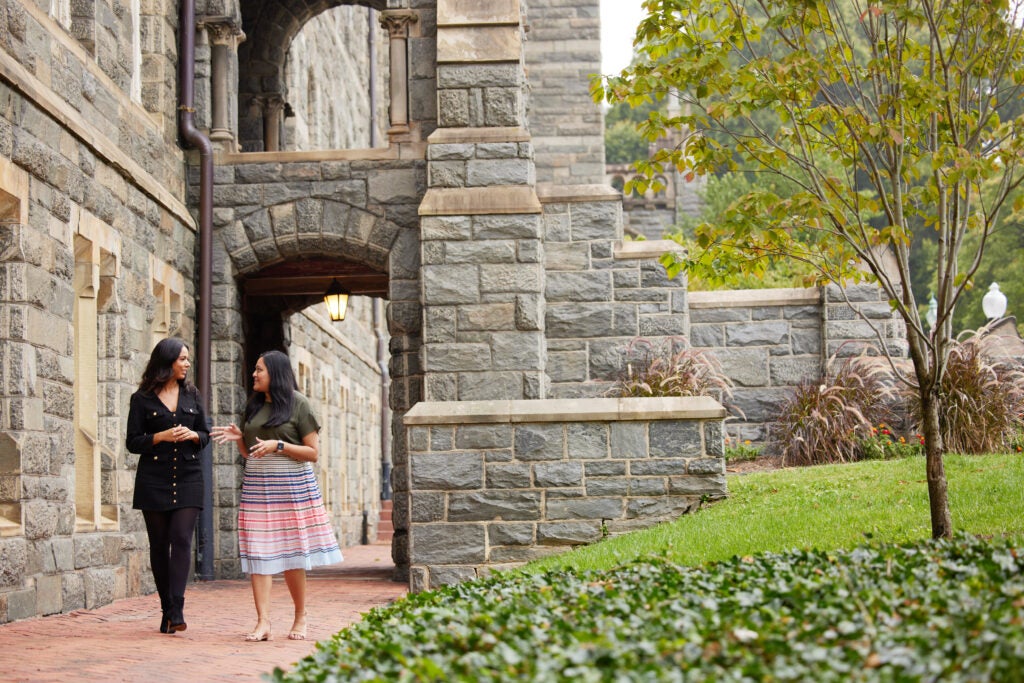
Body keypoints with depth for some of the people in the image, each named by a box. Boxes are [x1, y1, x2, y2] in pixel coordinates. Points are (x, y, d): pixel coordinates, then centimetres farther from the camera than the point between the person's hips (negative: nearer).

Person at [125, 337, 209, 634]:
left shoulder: (191, 394, 12)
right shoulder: (142, 399, 2)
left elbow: (205, 434, 16)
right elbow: (132, 442, 1)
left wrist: (193, 435, -6)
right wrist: (161, 436, -14)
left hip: (188, 478, 1)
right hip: (154, 480, -1)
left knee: (182, 539, -12)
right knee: (159, 545, 3)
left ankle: (176, 610, -17)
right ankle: (166, 609, 12)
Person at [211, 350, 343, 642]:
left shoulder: (298, 404, -2)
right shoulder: (254, 407, 15)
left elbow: (313, 452, -5)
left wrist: (278, 445, -15)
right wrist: (238, 438, 2)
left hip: (291, 487, -5)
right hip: (257, 488, 5)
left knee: (292, 556, 1)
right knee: (258, 553, -6)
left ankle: (301, 618, 16)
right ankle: (263, 622, -9)